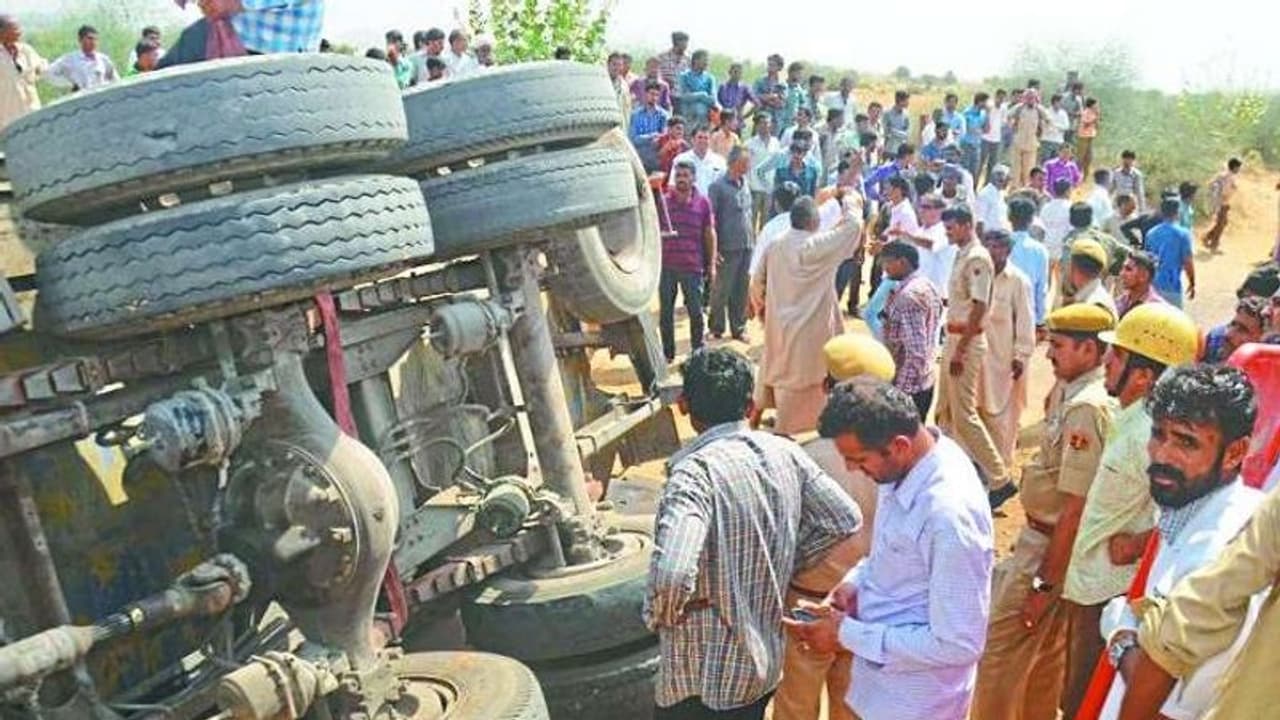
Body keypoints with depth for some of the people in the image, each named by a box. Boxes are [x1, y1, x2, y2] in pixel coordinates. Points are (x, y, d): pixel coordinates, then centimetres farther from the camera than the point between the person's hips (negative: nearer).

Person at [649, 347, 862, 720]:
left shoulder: (695, 472, -27)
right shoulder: (784, 453, -6)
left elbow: (672, 574, -39)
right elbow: (845, 519, 1)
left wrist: (661, 616, -18)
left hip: (704, 676, -6)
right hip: (766, 658, 7)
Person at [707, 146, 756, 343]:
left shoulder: (744, 184, 11)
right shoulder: (718, 186, -9)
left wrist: (753, 238, 16)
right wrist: (714, 249, -13)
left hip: (746, 246, 6)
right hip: (728, 247, -6)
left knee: (742, 291, 11)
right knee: (721, 290, 3)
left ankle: (739, 327, 23)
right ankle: (716, 328, 17)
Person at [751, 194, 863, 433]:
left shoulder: (775, 245, 2)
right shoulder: (816, 245, -20)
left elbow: (757, 281, 9)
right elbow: (853, 226, -16)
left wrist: (762, 305, 27)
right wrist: (849, 200, 3)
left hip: (779, 322, 7)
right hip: (805, 328, -7)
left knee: (777, 369, 22)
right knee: (796, 380, 4)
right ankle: (782, 431, 13)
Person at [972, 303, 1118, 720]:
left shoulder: (1086, 408, -24)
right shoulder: (1069, 393, 4)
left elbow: (1075, 509, -24)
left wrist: (1045, 583, -20)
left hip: (1049, 548, -10)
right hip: (1041, 537, 10)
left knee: (1000, 653, 0)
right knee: (1046, 652, 23)